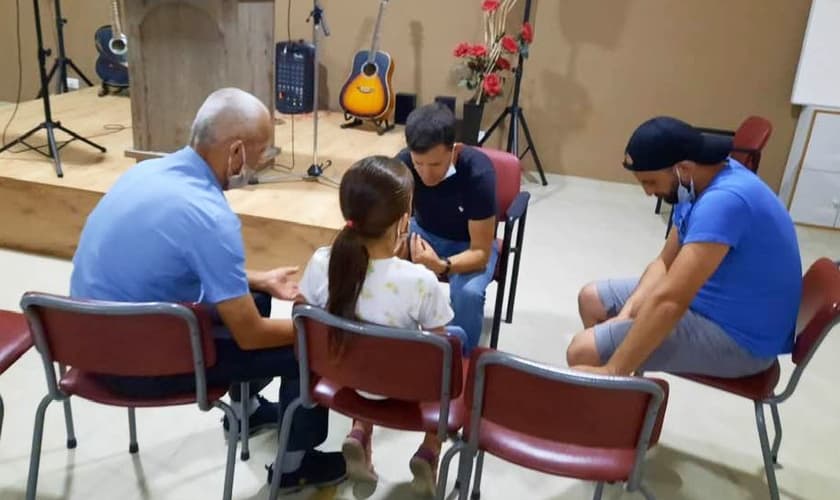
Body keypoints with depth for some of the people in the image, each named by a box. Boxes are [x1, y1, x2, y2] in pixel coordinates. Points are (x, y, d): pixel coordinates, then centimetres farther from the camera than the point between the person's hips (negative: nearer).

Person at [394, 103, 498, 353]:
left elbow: (481, 252, -29)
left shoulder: (477, 172, -32)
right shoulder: (402, 163, -23)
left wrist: (441, 266, -48)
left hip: (470, 243, -3)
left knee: (468, 293, -34)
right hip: (424, 233, 3)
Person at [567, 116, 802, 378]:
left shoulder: (723, 201, -32)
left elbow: (669, 301, -36)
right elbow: (665, 263, 5)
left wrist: (612, 372, -33)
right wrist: (626, 314, -10)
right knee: (591, 299, 15)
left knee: (583, 351, -20)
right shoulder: (699, 184, 0)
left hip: (738, 336, -9)